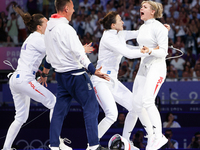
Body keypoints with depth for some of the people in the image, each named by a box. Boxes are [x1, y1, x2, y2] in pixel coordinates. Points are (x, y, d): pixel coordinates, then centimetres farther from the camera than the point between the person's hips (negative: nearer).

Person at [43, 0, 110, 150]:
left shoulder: (49, 28, 7)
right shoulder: (66, 29, -19)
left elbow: (51, 50, 24)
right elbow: (78, 53, -26)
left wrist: (47, 66, 41)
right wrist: (93, 70, -30)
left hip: (61, 74, 8)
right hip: (75, 74, -8)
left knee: (60, 109, 12)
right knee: (91, 107, -2)